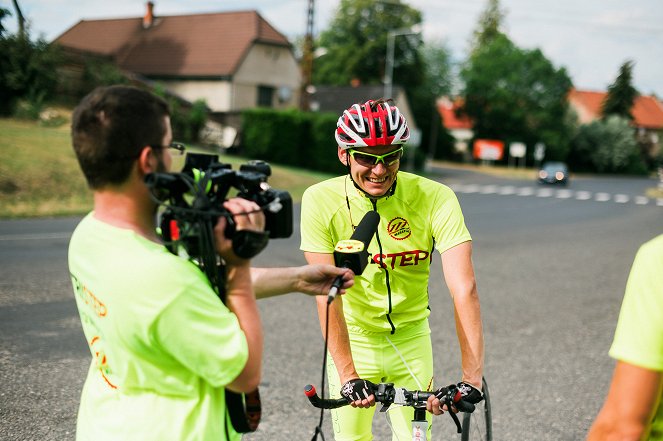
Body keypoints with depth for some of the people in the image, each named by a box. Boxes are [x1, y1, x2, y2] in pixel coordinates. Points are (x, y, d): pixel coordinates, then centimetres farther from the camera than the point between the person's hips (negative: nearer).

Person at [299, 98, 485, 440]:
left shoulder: (436, 199, -20)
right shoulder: (321, 200, -19)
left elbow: (464, 289, -26)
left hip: (411, 339, 1)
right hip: (352, 340, 0)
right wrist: (348, 376, -31)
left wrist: (472, 376, -35)